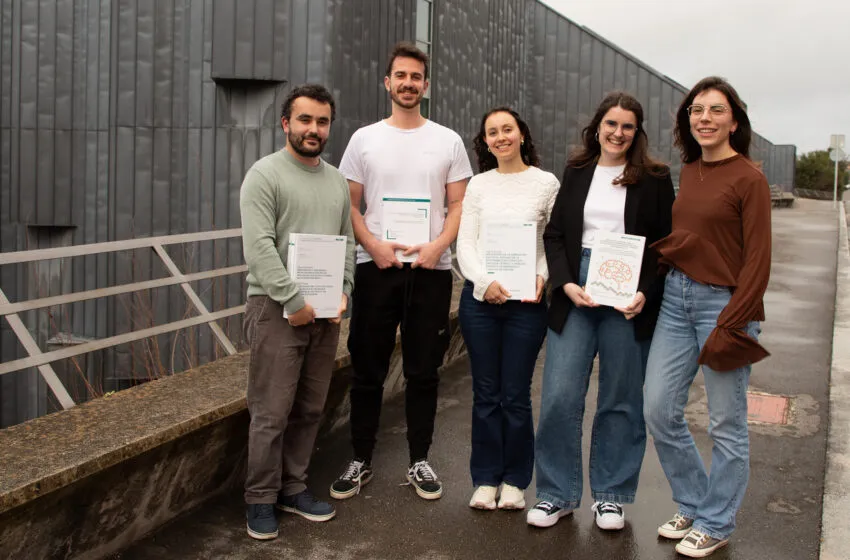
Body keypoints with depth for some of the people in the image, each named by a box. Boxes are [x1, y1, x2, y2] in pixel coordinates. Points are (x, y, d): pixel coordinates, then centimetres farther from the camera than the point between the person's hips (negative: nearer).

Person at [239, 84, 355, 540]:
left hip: (325, 311, 6)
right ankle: (261, 499, 11)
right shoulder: (264, 174, -6)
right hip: (278, 309, -6)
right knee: (271, 412, -3)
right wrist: (294, 300, -18)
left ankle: (293, 489, 24)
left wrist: (342, 293, 1)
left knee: (309, 410, 11)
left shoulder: (337, 181, 14)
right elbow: (259, 248, -15)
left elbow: (347, 243, 16)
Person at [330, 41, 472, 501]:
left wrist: (437, 247, -13)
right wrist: (374, 246, -13)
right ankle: (360, 461, 19)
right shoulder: (365, 138, 5)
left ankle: (419, 461, 20)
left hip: (430, 269, 0)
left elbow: (459, 206, 4)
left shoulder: (448, 141, 6)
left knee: (423, 372, 8)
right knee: (367, 371, 6)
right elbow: (349, 205, 3)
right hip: (376, 267, 0)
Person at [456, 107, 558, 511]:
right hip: (479, 297, 2)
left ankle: (514, 481, 18)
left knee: (516, 395, 2)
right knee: (486, 393, 8)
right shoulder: (478, 185, 9)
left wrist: (542, 276, -15)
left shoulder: (546, 183, 3)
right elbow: (465, 243, 5)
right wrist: (485, 282, -11)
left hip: (526, 299, -2)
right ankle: (486, 479, 19)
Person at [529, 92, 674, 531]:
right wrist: (566, 284, -7)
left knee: (621, 400, 7)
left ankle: (610, 496, 23)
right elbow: (554, 234, 8)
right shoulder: (576, 172, 11)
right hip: (575, 292, 2)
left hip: (629, 297, -1)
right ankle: (557, 494, 13)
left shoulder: (654, 179, 4)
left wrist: (646, 292, -14)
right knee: (559, 396, -3)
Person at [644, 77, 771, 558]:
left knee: (726, 423, 5)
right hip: (677, 297, 7)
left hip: (723, 302, -6)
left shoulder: (749, 179, -9)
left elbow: (757, 260, -11)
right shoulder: (689, 172, 10)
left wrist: (730, 326, -14)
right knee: (660, 410, 7)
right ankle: (693, 505, 28)